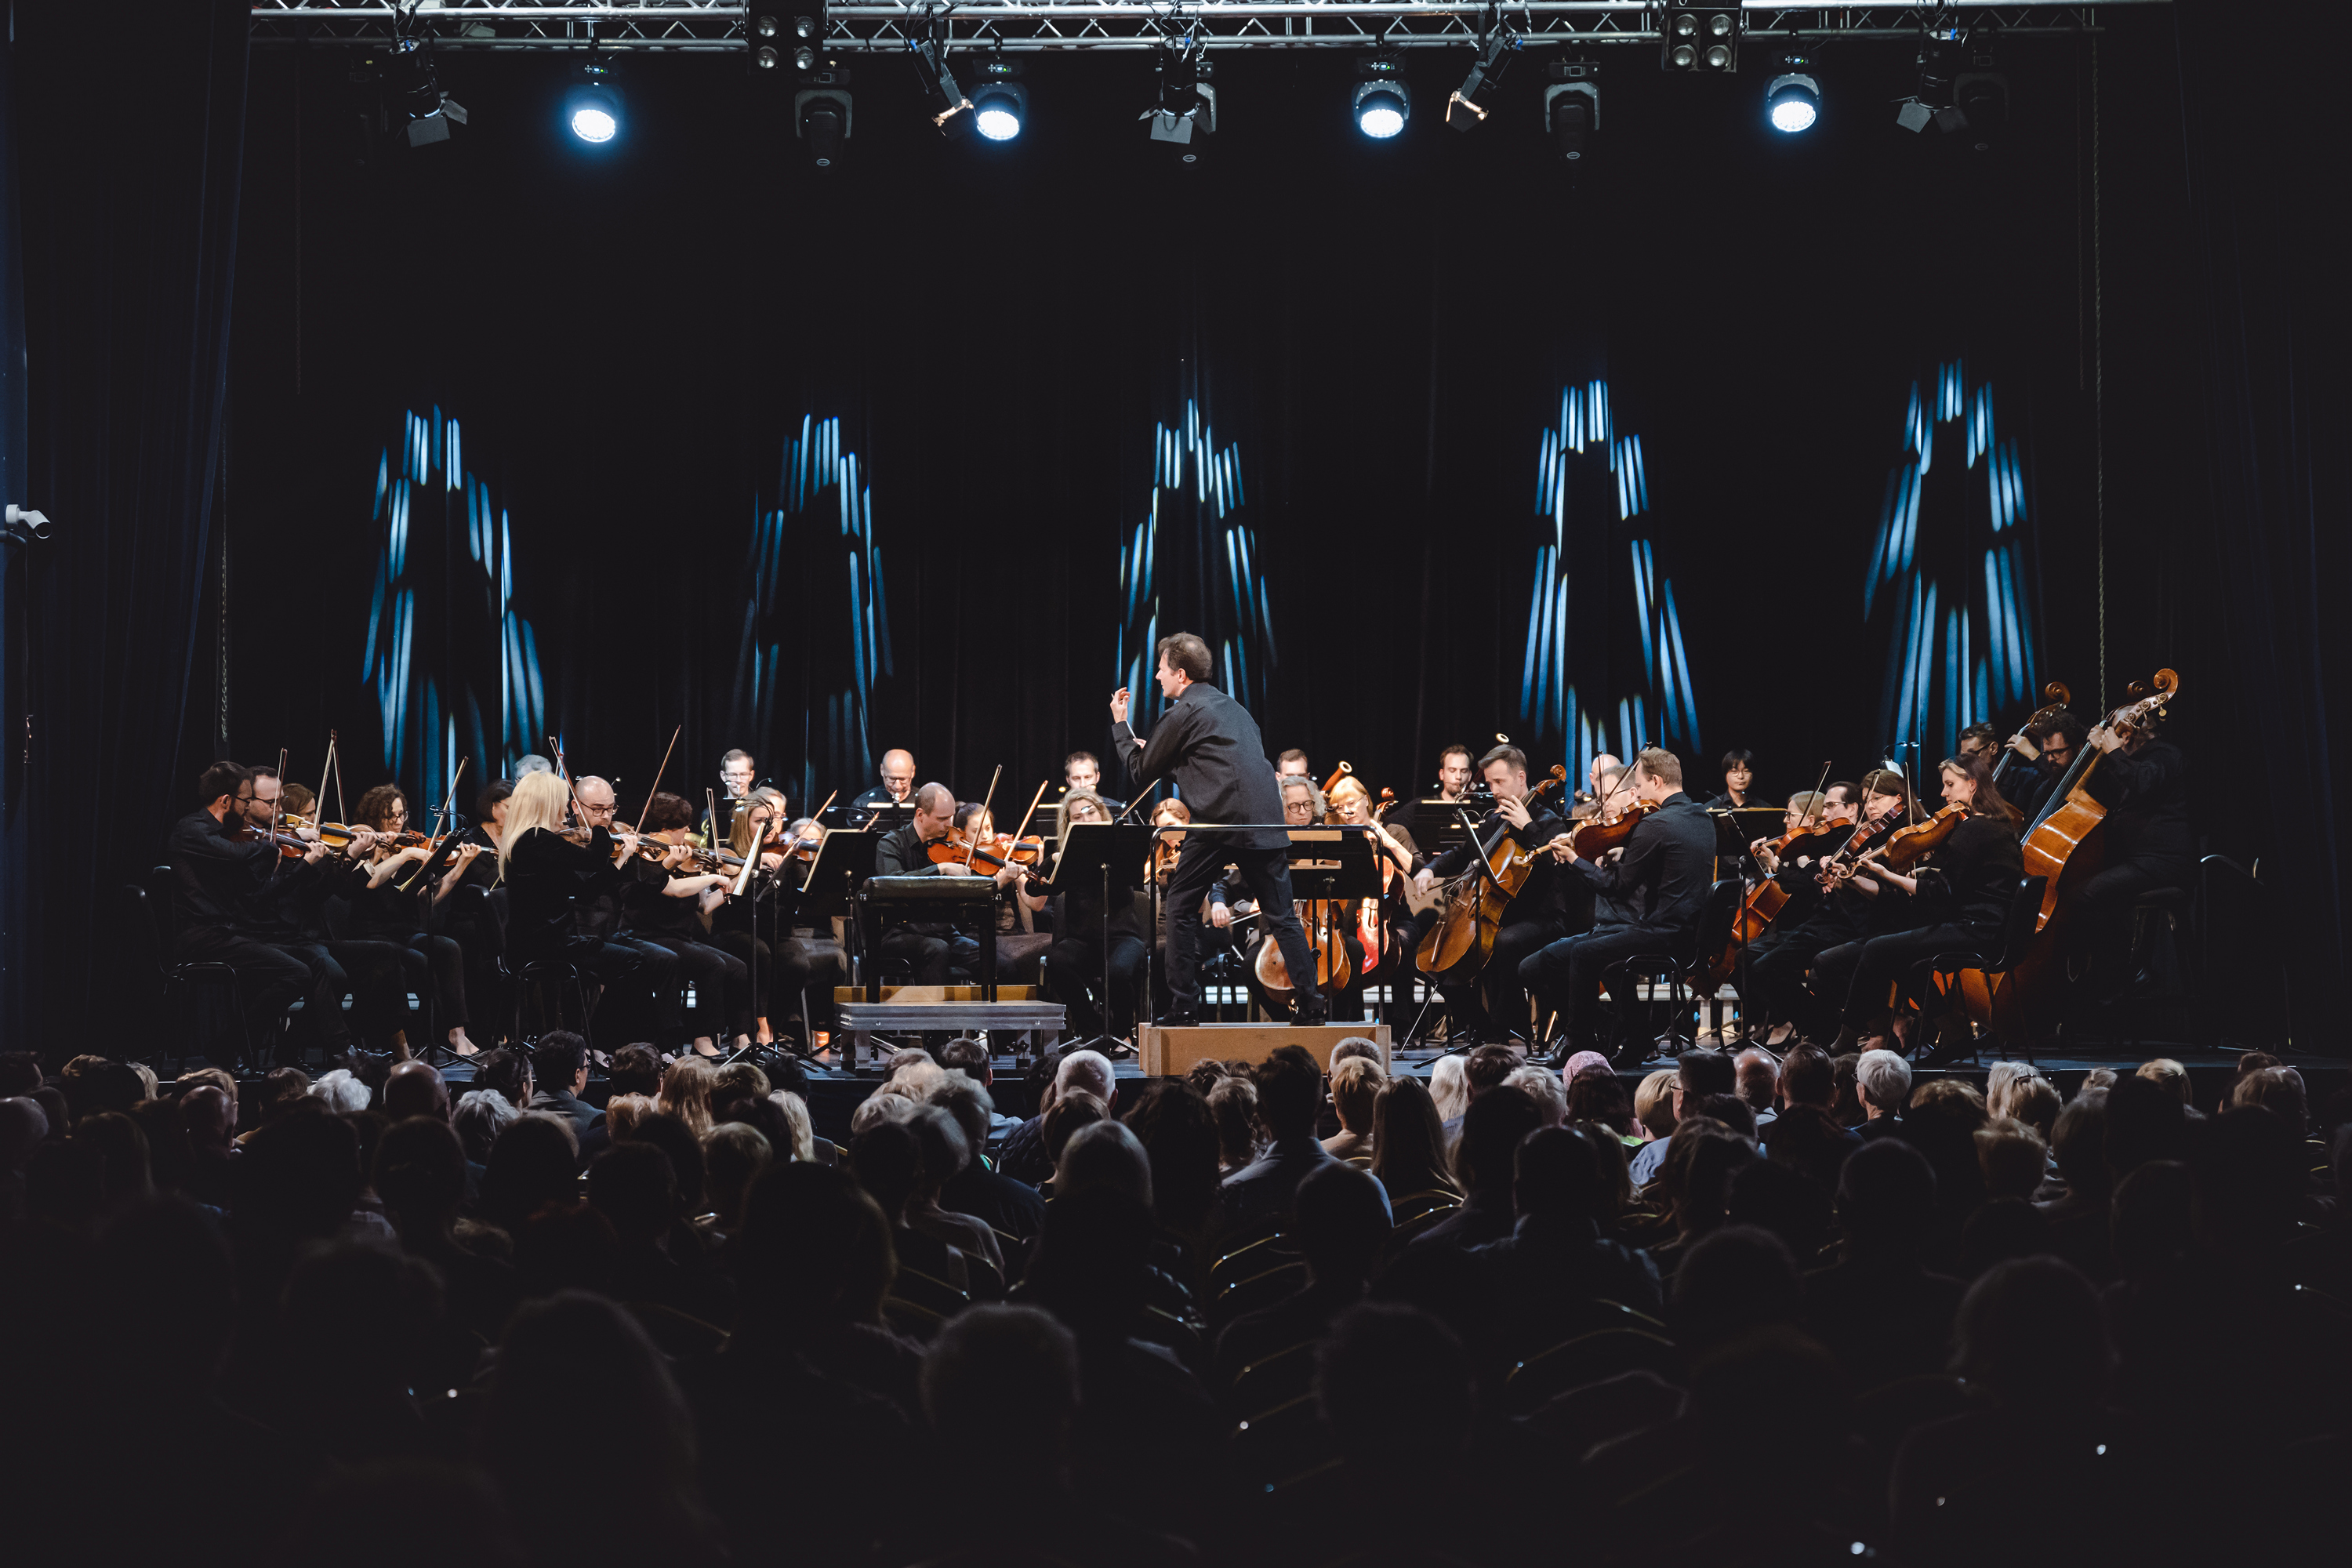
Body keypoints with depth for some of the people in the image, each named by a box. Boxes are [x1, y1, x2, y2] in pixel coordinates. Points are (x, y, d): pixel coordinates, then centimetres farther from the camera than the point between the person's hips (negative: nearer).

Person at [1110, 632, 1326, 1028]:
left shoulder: (1180, 715, -1)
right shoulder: (1231, 706, 23)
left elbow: (1141, 775, 8)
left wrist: (1120, 725, 21)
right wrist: (1153, 752, 38)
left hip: (1221, 821, -6)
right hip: (1267, 823, 6)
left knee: (1181, 906, 7)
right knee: (1281, 916, 10)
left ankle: (1183, 1006, 4)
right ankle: (1312, 1005, 4)